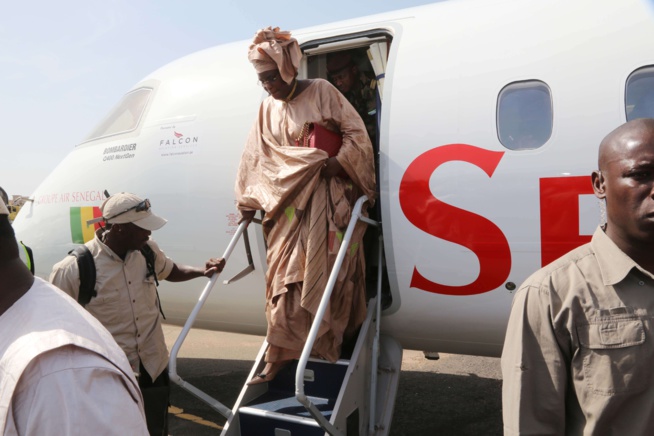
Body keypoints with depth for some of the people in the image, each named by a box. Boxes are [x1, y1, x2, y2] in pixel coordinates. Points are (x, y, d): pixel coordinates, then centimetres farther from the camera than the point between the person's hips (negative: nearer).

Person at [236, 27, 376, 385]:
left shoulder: (322, 91, -3)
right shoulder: (268, 108, 11)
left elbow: (357, 134, -5)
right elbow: (256, 157, 9)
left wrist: (336, 163, -19)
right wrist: (248, 202, 4)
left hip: (327, 198, -4)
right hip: (289, 202, 4)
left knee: (330, 273, -2)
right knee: (282, 275, 0)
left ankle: (334, 347, 13)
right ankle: (276, 359, 7)